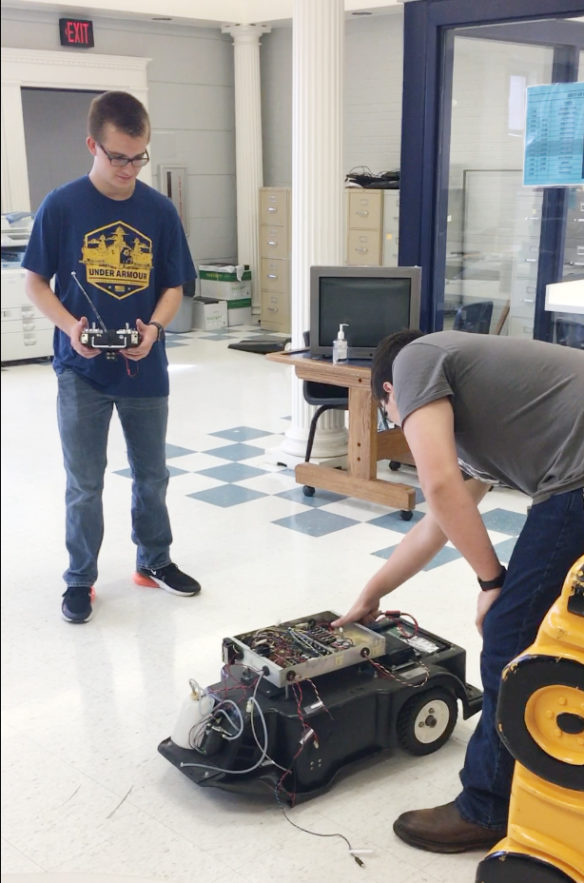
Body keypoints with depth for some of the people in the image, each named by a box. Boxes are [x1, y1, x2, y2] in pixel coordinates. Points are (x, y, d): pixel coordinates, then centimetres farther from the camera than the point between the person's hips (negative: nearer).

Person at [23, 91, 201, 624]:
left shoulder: (160, 211, -2)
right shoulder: (61, 207, -8)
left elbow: (174, 287, 4)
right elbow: (36, 281, -1)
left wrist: (153, 328, -15)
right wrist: (70, 327, -18)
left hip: (145, 368, 3)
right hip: (82, 369, -2)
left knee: (152, 475, 16)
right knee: (85, 484, 6)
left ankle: (154, 561, 36)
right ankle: (80, 580, 24)